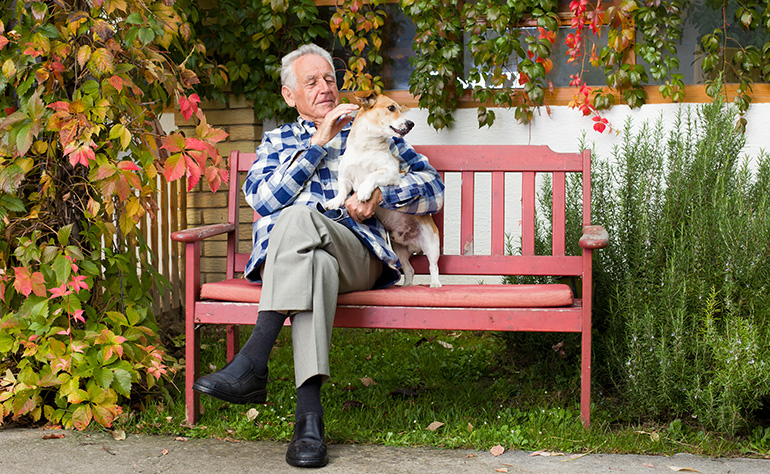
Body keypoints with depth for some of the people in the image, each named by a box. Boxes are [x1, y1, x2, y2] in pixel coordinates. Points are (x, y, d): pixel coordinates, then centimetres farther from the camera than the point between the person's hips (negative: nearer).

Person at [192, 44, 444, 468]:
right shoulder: (277, 140, 29)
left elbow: (433, 187, 18)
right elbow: (261, 198, 6)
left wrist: (381, 194, -2)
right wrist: (319, 142, 2)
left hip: (357, 256, -1)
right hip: (280, 256, 1)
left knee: (300, 217, -35)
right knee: (316, 261, -38)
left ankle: (251, 365, -42)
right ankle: (309, 413, -48)